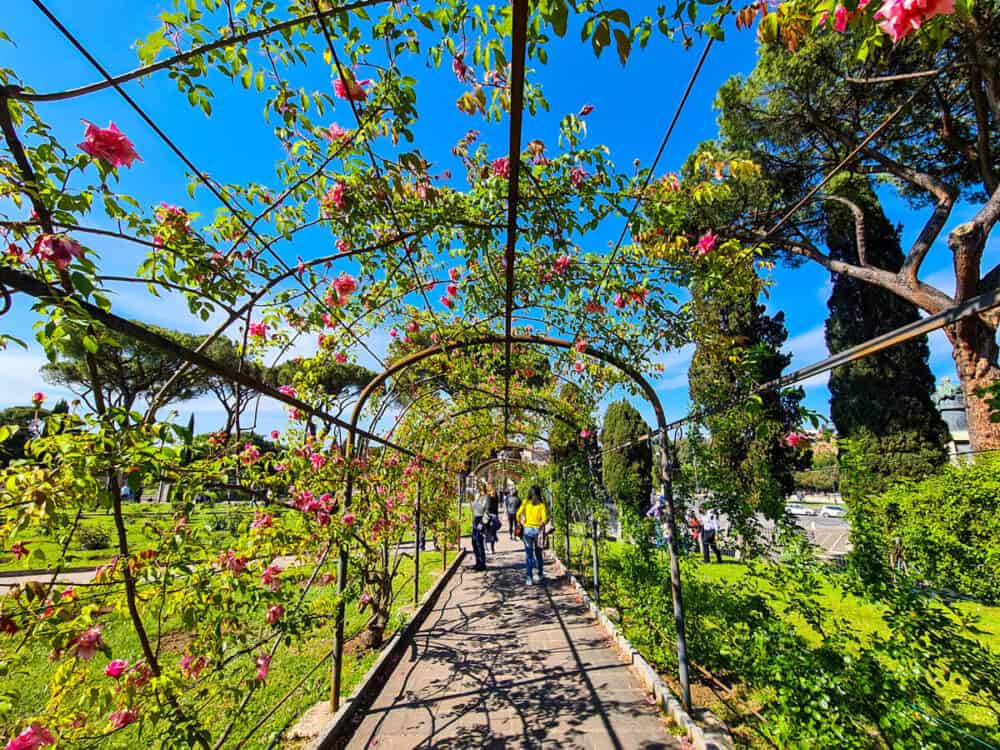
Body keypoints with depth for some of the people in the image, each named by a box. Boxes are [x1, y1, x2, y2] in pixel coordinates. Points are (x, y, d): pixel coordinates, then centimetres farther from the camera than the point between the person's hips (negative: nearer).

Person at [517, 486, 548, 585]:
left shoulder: (525, 503, -1)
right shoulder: (541, 505, -3)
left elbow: (519, 514, -7)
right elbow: (545, 518, -12)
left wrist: (521, 523, 7)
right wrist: (541, 525, 2)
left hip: (527, 529, 0)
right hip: (538, 530, 0)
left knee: (528, 554, 6)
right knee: (538, 554, 17)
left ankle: (529, 578, 5)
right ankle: (540, 575, 25)